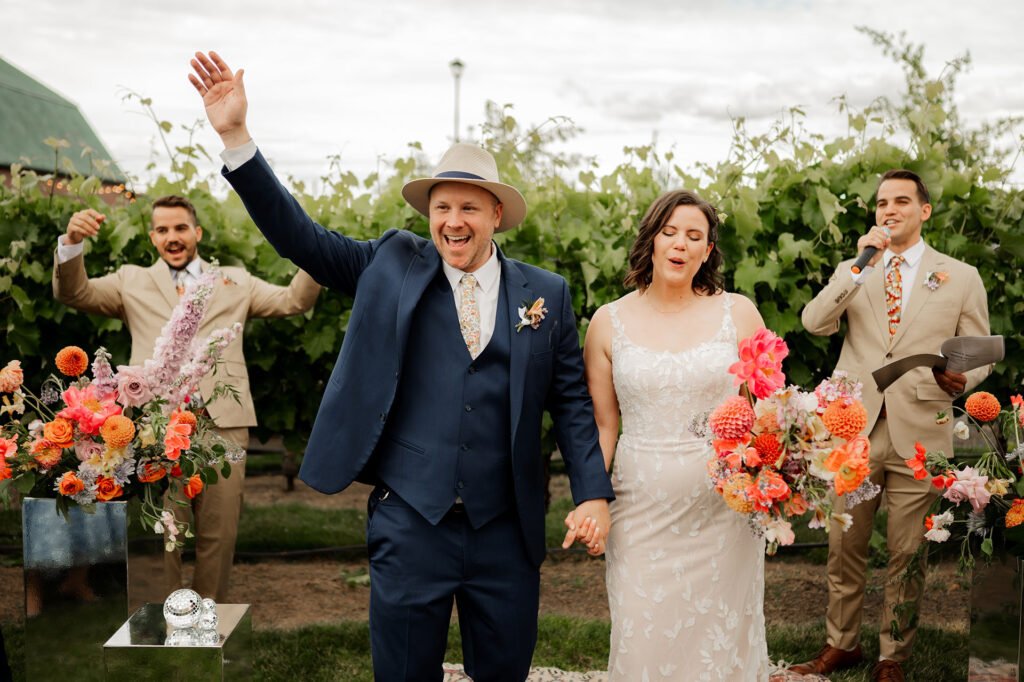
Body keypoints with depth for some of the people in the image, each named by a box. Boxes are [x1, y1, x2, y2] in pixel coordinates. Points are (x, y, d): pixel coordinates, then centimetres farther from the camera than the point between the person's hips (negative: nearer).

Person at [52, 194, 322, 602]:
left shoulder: (235, 282, 18)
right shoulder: (132, 282, 17)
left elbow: (294, 301, 12)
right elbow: (73, 293, 7)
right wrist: (71, 243, -12)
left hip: (223, 420, 1)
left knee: (219, 531, 4)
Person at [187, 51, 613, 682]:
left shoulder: (545, 294, 3)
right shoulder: (393, 267, 3)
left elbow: (572, 402, 5)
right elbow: (299, 236, 0)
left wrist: (594, 494, -4)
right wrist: (235, 136, -8)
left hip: (507, 532, 1)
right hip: (410, 520, 0)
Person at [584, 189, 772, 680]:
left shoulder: (739, 314, 1)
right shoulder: (609, 322, 2)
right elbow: (602, 424, 5)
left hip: (724, 507, 0)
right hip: (641, 510, 0)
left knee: (722, 638, 9)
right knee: (643, 640, 3)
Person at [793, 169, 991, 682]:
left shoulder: (961, 277, 6)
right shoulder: (852, 271, 12)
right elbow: (814, 323, -5)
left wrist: (959, 379, -15)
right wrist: (858, 265, -11)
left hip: (918, 436, -1)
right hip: (853, 431, 2)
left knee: (906, 554, 8)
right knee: (843, 548, 10)